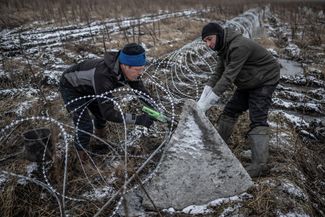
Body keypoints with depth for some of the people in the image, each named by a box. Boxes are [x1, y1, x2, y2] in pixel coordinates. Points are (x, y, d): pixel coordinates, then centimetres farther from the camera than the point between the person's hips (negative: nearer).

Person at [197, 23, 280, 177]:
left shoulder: (239, 46, -31)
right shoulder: (223, 48, -1)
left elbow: (228, 78, -36)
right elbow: (217, 75, -3)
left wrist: (206, 105, -36)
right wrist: (201, 101, -13)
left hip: (265, 81, -9)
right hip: (247, 83, 9)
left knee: (257, 119, -16)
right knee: (230, 111, 9)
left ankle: (259, 164, -15)